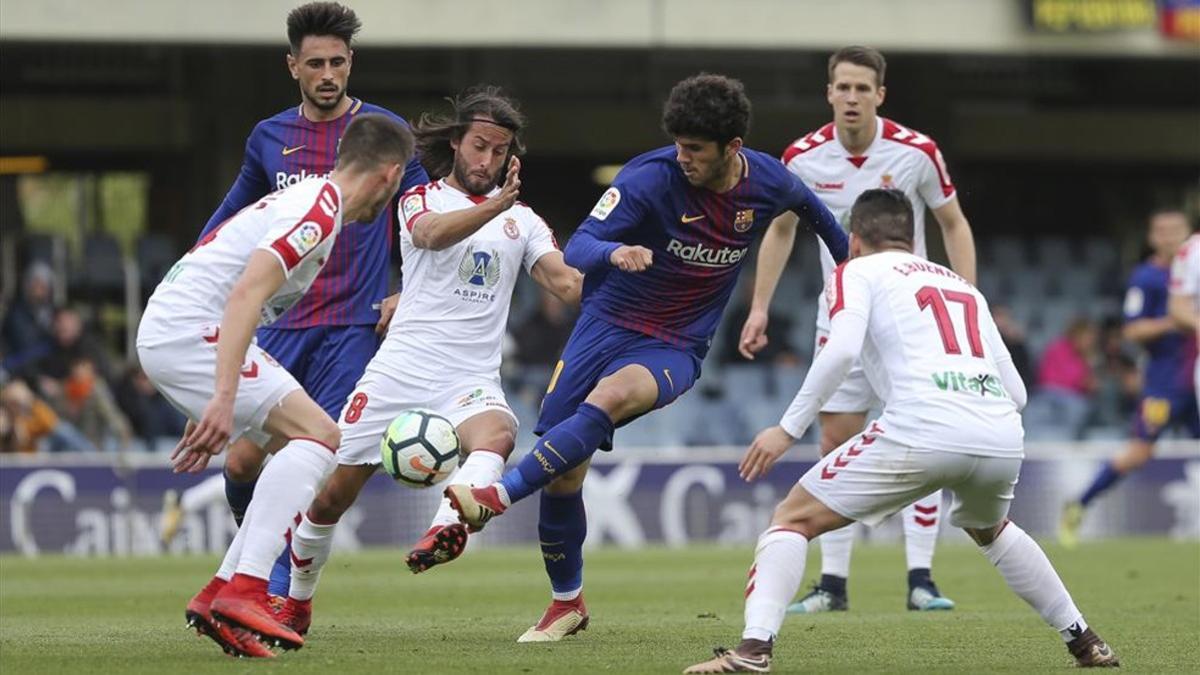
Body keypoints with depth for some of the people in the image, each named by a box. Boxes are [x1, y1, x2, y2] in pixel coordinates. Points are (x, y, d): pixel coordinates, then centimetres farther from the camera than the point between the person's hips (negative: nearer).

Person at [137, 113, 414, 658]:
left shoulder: (308, 199, 20)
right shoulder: (319, 210, -13)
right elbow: (246, 293, -25)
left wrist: (211, 413, 30)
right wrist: (223, 399, -32)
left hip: (165, 334, 10)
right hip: (189, 329, -10)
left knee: (317, 445, 11)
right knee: (319, 436, -17)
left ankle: (219, 596, 6)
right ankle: (243, 592, -28)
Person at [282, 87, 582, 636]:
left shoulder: (521, 219, 14)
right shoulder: (422, 200, 5)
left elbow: (567, 284, 2)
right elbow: (433, 233, -20)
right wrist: (494, 208, -39)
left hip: (471, 381, 1)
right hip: (402, 368, -1)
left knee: (496, 436, -34)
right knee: (333, 492, 2)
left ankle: (446, 529, -57)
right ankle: (297, 602, 25)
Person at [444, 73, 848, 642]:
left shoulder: (767, 183, -8)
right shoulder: (651, 177, -18)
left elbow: (810, 206, 18)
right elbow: (577, 249, -25)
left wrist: (849, 260, 34)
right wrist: (615, 252, -48)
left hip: (675, 349, 0)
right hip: (609, 324, 0)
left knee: (610, 398, -35)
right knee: (563, 475, -4)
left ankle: (499, 497, -36)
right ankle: (567, 603, 19)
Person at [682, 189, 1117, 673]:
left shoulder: (857, 272, 16)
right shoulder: (963, 285, 31)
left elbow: (841, 350, -6)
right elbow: (1015, 392, 28)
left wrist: (788, 429, -2)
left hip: (922, 431, -5)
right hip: (1002, 434, 5)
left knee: (793, 519, 6)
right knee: (989, 529, 38)